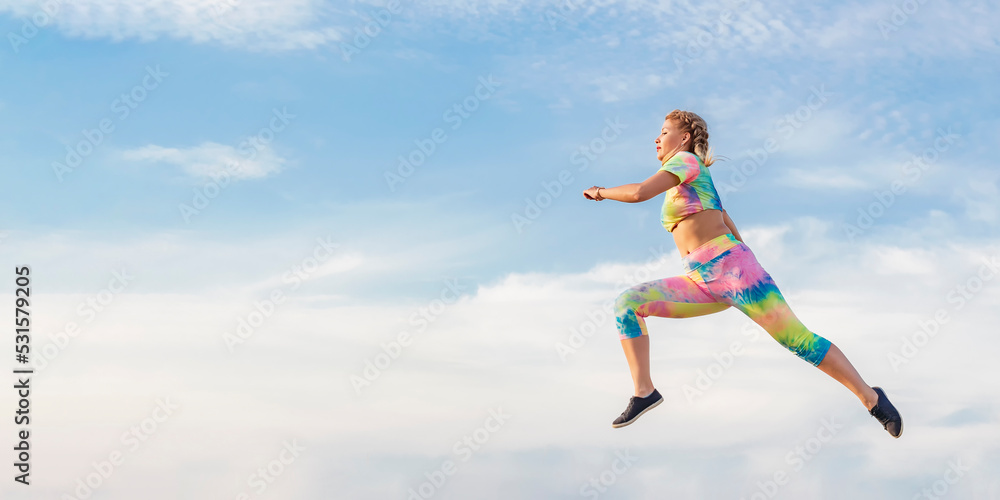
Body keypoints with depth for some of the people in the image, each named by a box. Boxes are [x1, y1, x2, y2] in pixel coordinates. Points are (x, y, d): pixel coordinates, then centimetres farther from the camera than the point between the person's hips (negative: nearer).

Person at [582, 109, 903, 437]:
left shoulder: (687, 160, -1)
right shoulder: (678, 188, 25)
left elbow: (640, 193, -17)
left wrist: (601, 192, 0)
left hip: (732, 268, -9)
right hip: (701, 285, 9)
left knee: (797, 340, -10)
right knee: (627, 304, -8)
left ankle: (871, 398, 4)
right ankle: (643, 392, -13)